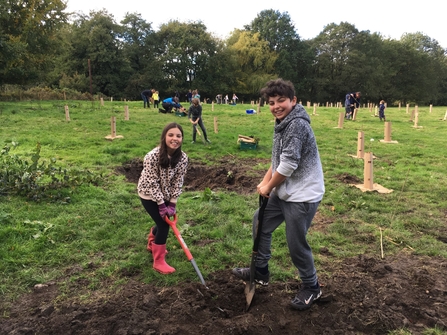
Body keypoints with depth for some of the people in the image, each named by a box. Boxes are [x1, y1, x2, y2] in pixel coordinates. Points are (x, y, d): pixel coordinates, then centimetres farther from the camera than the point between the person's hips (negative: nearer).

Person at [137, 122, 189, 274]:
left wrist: (172, 204, -13)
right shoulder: (153, 156, -31)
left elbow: (178, 182, -10)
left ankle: (152, 244, 50)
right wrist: (162, 205, -22)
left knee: (165, 221, 17)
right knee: (164, 224, -8)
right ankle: (159, 262, 9)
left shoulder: (183, 158, -16)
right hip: (149, 195, -5)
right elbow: (152, 183, -25)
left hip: (165, 195, 6)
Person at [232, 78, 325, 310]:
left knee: (296, 243, 1)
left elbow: (288, 165, -23)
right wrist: (265, 182, 1)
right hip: (284, 192, 10)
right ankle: (261, 271, 35)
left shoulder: (297, 124, -21)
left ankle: (311, 287, 26)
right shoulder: (282, 124, 10)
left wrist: (269, 187, -9)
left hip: (303, 196, -10)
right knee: (260, 222, 18)